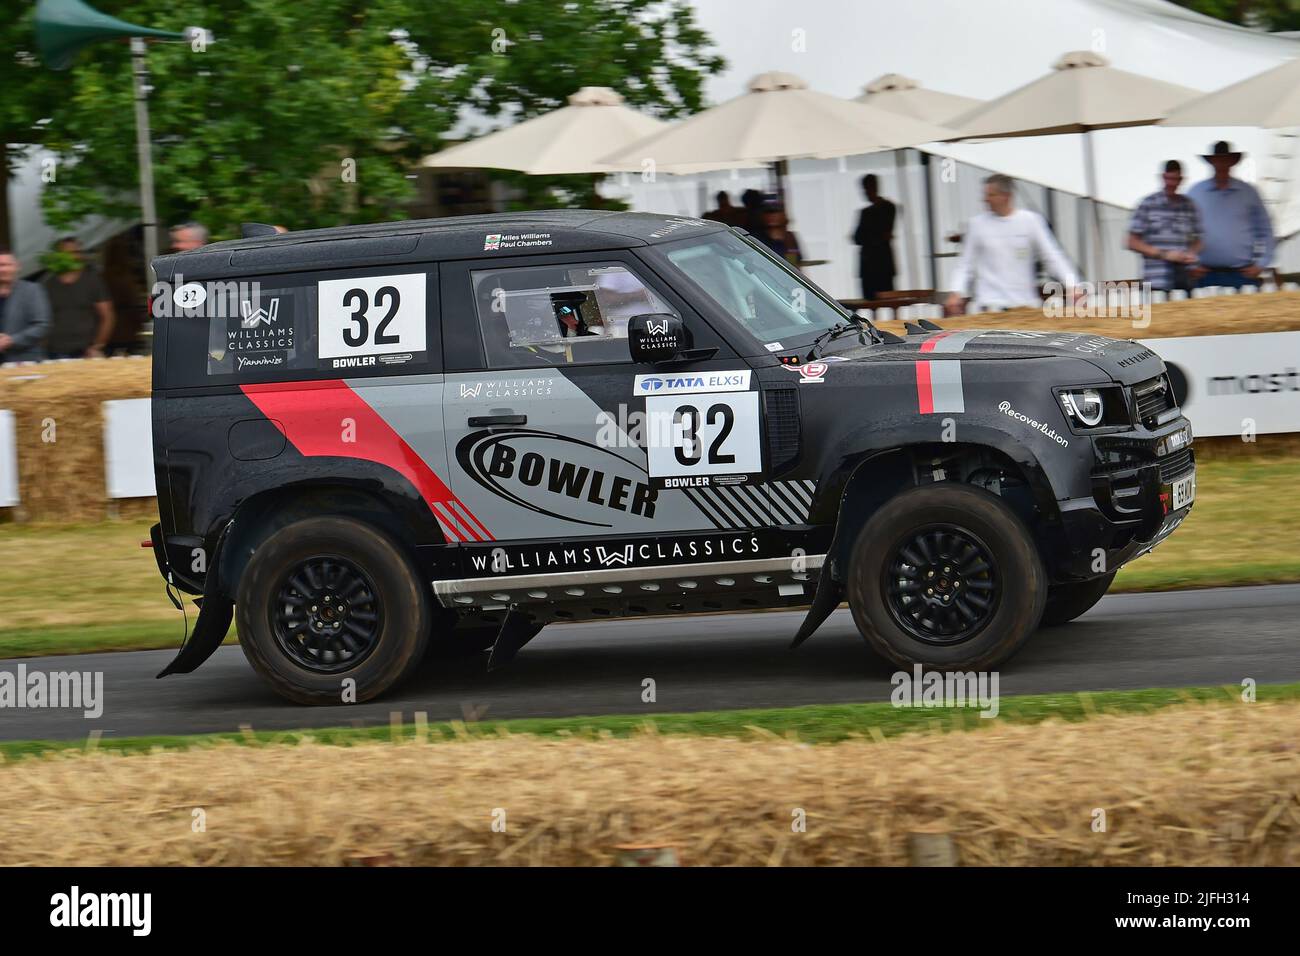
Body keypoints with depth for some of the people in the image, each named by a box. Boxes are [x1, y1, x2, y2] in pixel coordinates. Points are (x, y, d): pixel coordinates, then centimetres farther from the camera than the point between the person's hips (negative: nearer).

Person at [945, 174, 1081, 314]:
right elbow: (966, 264, 7)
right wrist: (957, 293, -8)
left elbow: (1052, 257, 3)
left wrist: (1072, 285, -8)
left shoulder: (1031, 220, 2)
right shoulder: (977, 224, 3)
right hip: (992, 304, -1)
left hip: (1027, 304, 1)